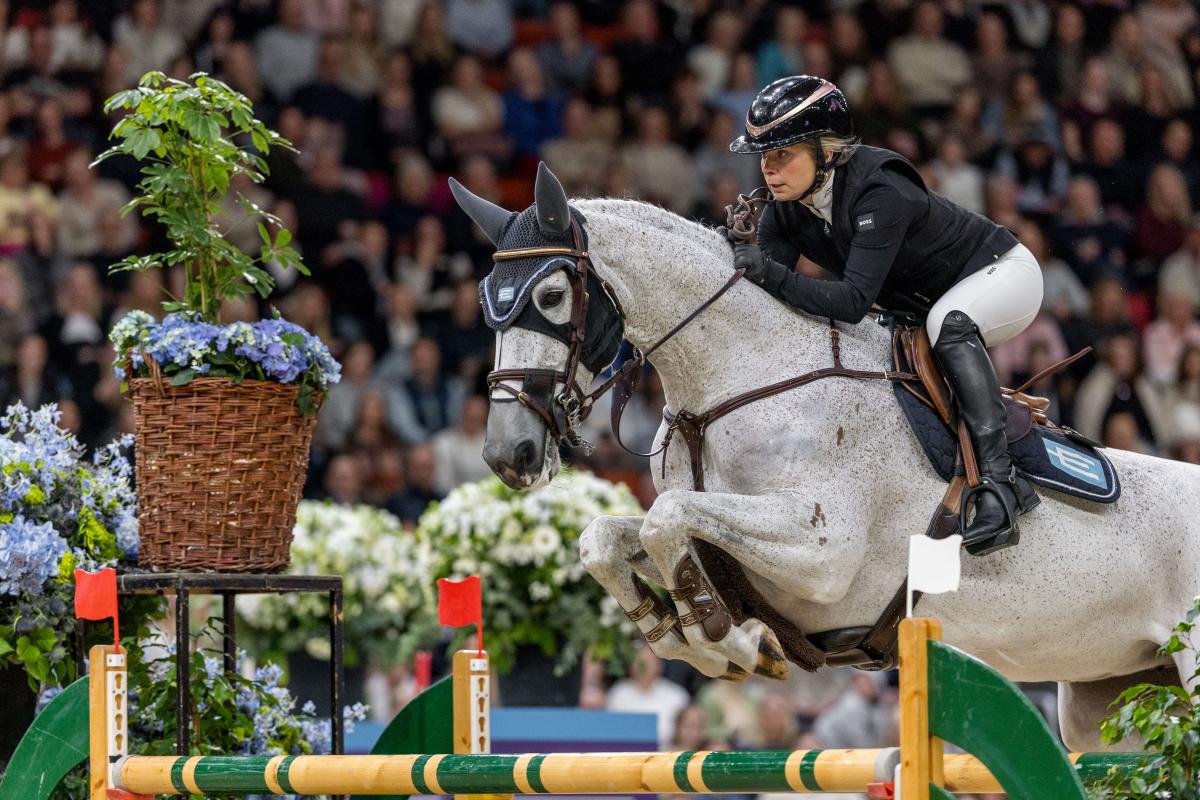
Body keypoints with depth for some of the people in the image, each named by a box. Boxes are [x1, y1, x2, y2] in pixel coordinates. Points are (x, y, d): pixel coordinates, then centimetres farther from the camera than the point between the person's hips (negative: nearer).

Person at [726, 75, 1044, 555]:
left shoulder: (878, 193, -35)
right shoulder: (784, 207, -13)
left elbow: (854, 301, -43)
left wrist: (771, 274, -52)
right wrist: (736, 251, -32)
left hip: (1000, 274, -9)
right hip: (920, 305, 9)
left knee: (948, 323, -39)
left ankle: (1000, 484, -43)